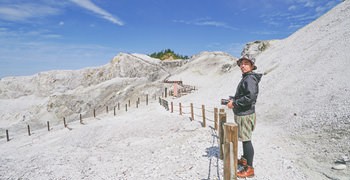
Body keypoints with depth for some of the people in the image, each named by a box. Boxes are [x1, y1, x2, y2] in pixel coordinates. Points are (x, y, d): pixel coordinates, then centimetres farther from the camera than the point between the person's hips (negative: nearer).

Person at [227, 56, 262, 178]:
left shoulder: (250, 78, -17)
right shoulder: (245, 78, 13)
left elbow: (250, 97, -28)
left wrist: (235, 103, -20)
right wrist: (233, 99, 8)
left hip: (245, 115, -10)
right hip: (241, 114, 10)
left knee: (246, 140, -2)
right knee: (244, 139, 22)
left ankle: (249, 169, 9)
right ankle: (244, 159, 39)